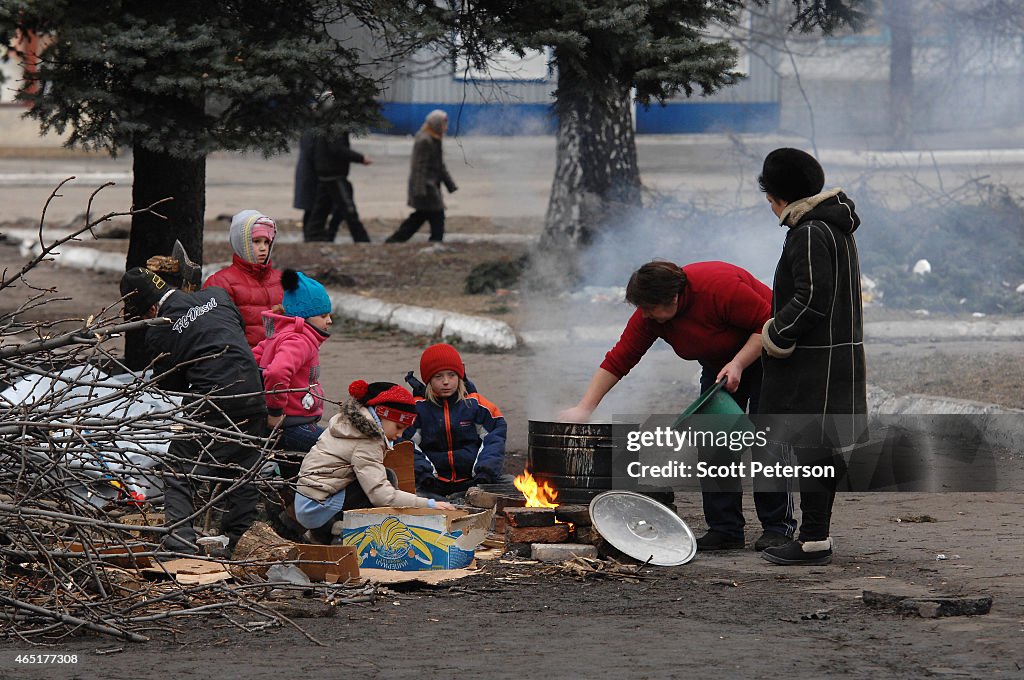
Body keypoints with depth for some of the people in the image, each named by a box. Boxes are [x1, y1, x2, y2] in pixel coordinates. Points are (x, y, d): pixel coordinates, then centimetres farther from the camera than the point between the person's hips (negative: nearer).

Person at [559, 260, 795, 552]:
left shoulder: (721, 287, -35)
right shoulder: (649, 315, -16)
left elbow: (768, 324, -27)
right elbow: (618, 360, -14)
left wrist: (737, 364, -33)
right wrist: (584, 408, -19)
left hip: (765, 352, -6)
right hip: (719, 362, 7)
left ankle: (778, 526, -5)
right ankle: (725, 529, -1)